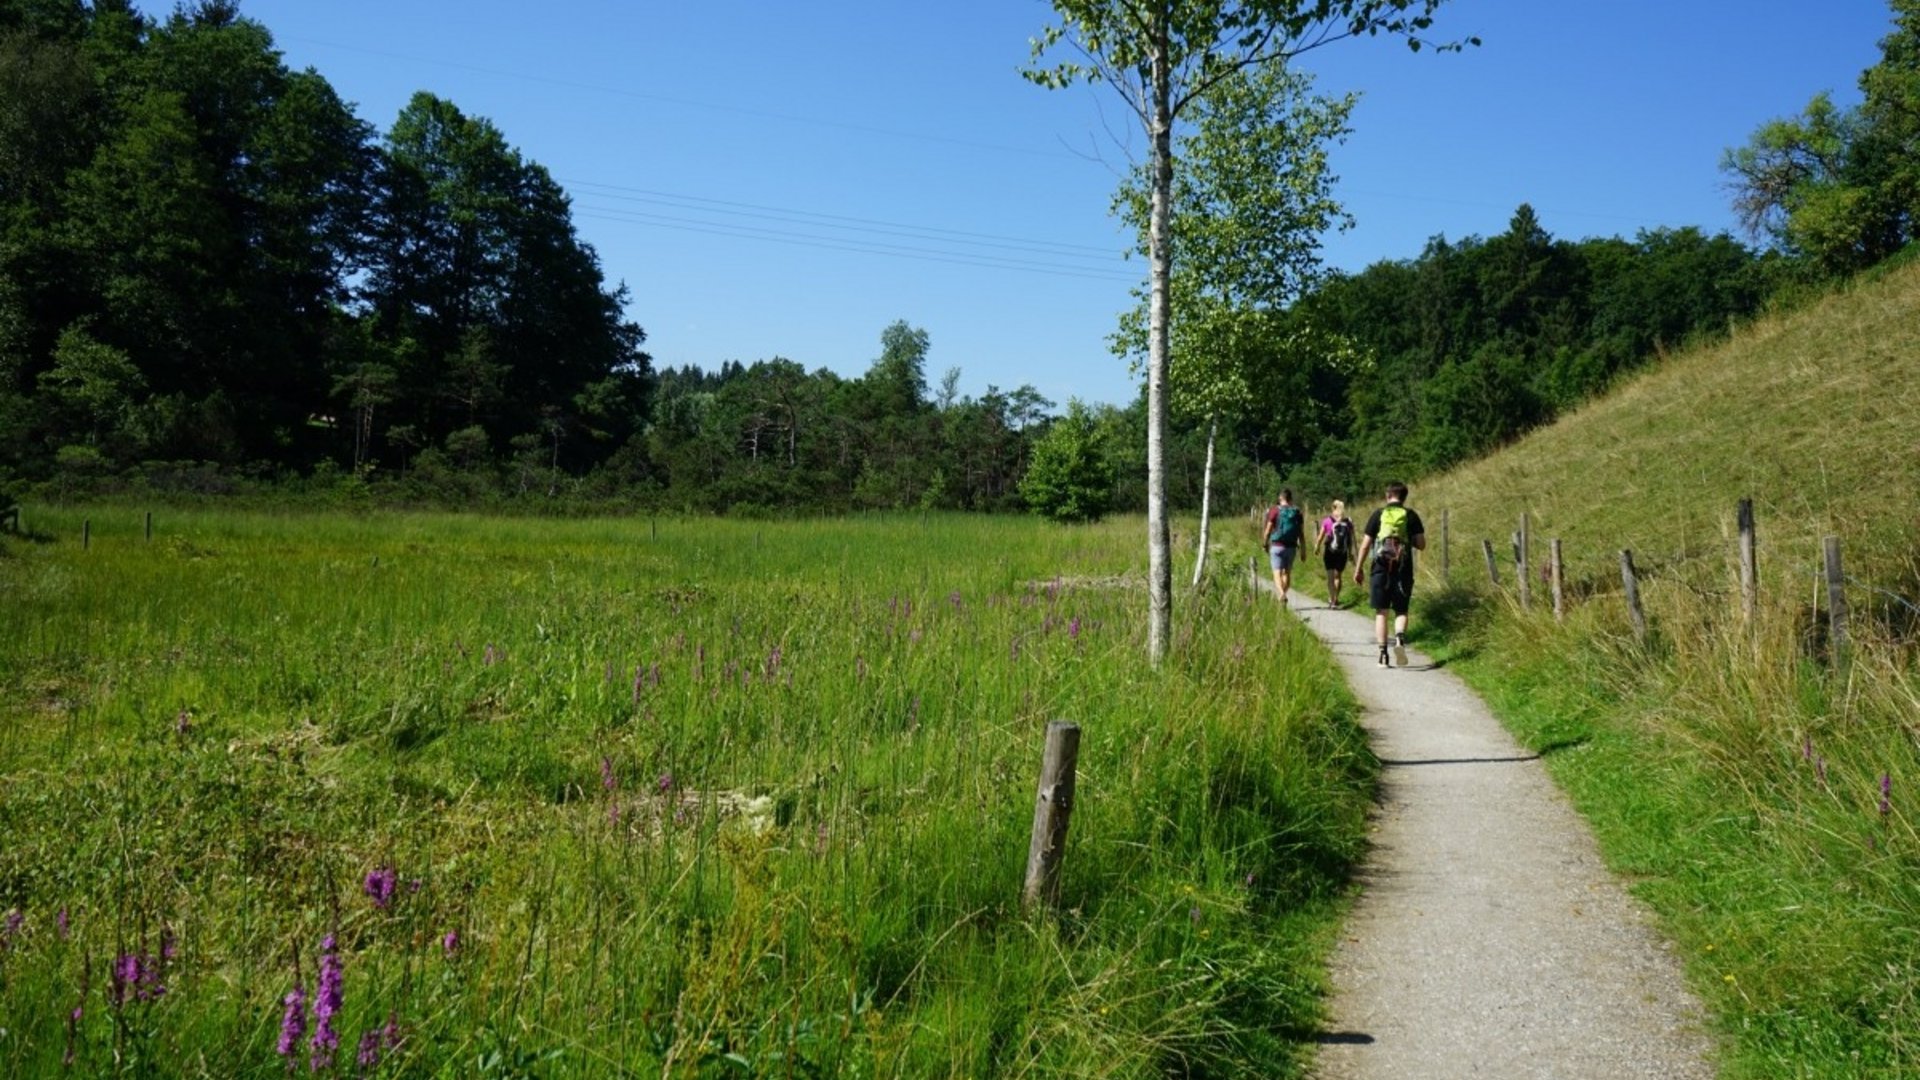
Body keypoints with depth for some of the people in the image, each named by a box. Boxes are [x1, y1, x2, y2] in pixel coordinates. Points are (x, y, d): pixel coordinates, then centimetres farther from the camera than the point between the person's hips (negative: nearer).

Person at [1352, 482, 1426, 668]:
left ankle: (1383, 654, -1)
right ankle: (1399, 637, -19)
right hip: (1403, 569, 0)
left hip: (1381, 568, 0)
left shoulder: (1378, 515, 3)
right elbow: (1421, 545, 0)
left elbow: (1365, 545, 1)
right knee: (1401, 611, 10)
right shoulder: (1411, 516, 4)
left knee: (1381, 612, 6)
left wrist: (1358, 569, 9)